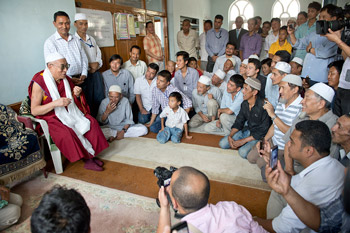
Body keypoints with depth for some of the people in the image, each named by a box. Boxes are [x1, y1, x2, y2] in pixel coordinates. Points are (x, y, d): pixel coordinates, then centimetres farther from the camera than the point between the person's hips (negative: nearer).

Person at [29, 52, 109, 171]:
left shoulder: (65, 79, 4)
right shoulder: (39, 83, -15)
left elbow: (73, 100, 17)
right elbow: (34, 110, -18)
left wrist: (77, 94, -8)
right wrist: (55, 103, -31)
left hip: (69, 112, 6)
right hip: (52, 117, -6)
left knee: (92, 122, -14)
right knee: (66, 133, -32)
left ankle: (91, 155, -7)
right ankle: (87, 158, -15)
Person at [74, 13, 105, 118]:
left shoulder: (91, 39, 15)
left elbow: (99, 53, 17)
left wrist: (97, 64, -3)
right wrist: (90, 65, -15)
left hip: (96, 73, 6)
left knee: (100, 98, 9)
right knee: (87, 102, 1)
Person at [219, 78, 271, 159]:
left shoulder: (263, 106, -23)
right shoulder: (245, 103, -1)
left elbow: (263, 131, -19)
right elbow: (238, 122, 7)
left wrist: (243, 141, -20)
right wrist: (230, 136, -9)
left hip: (258, 136, -7)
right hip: (247, 130, 7)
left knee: (243, 152, -30)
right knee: (222, 143, -4)